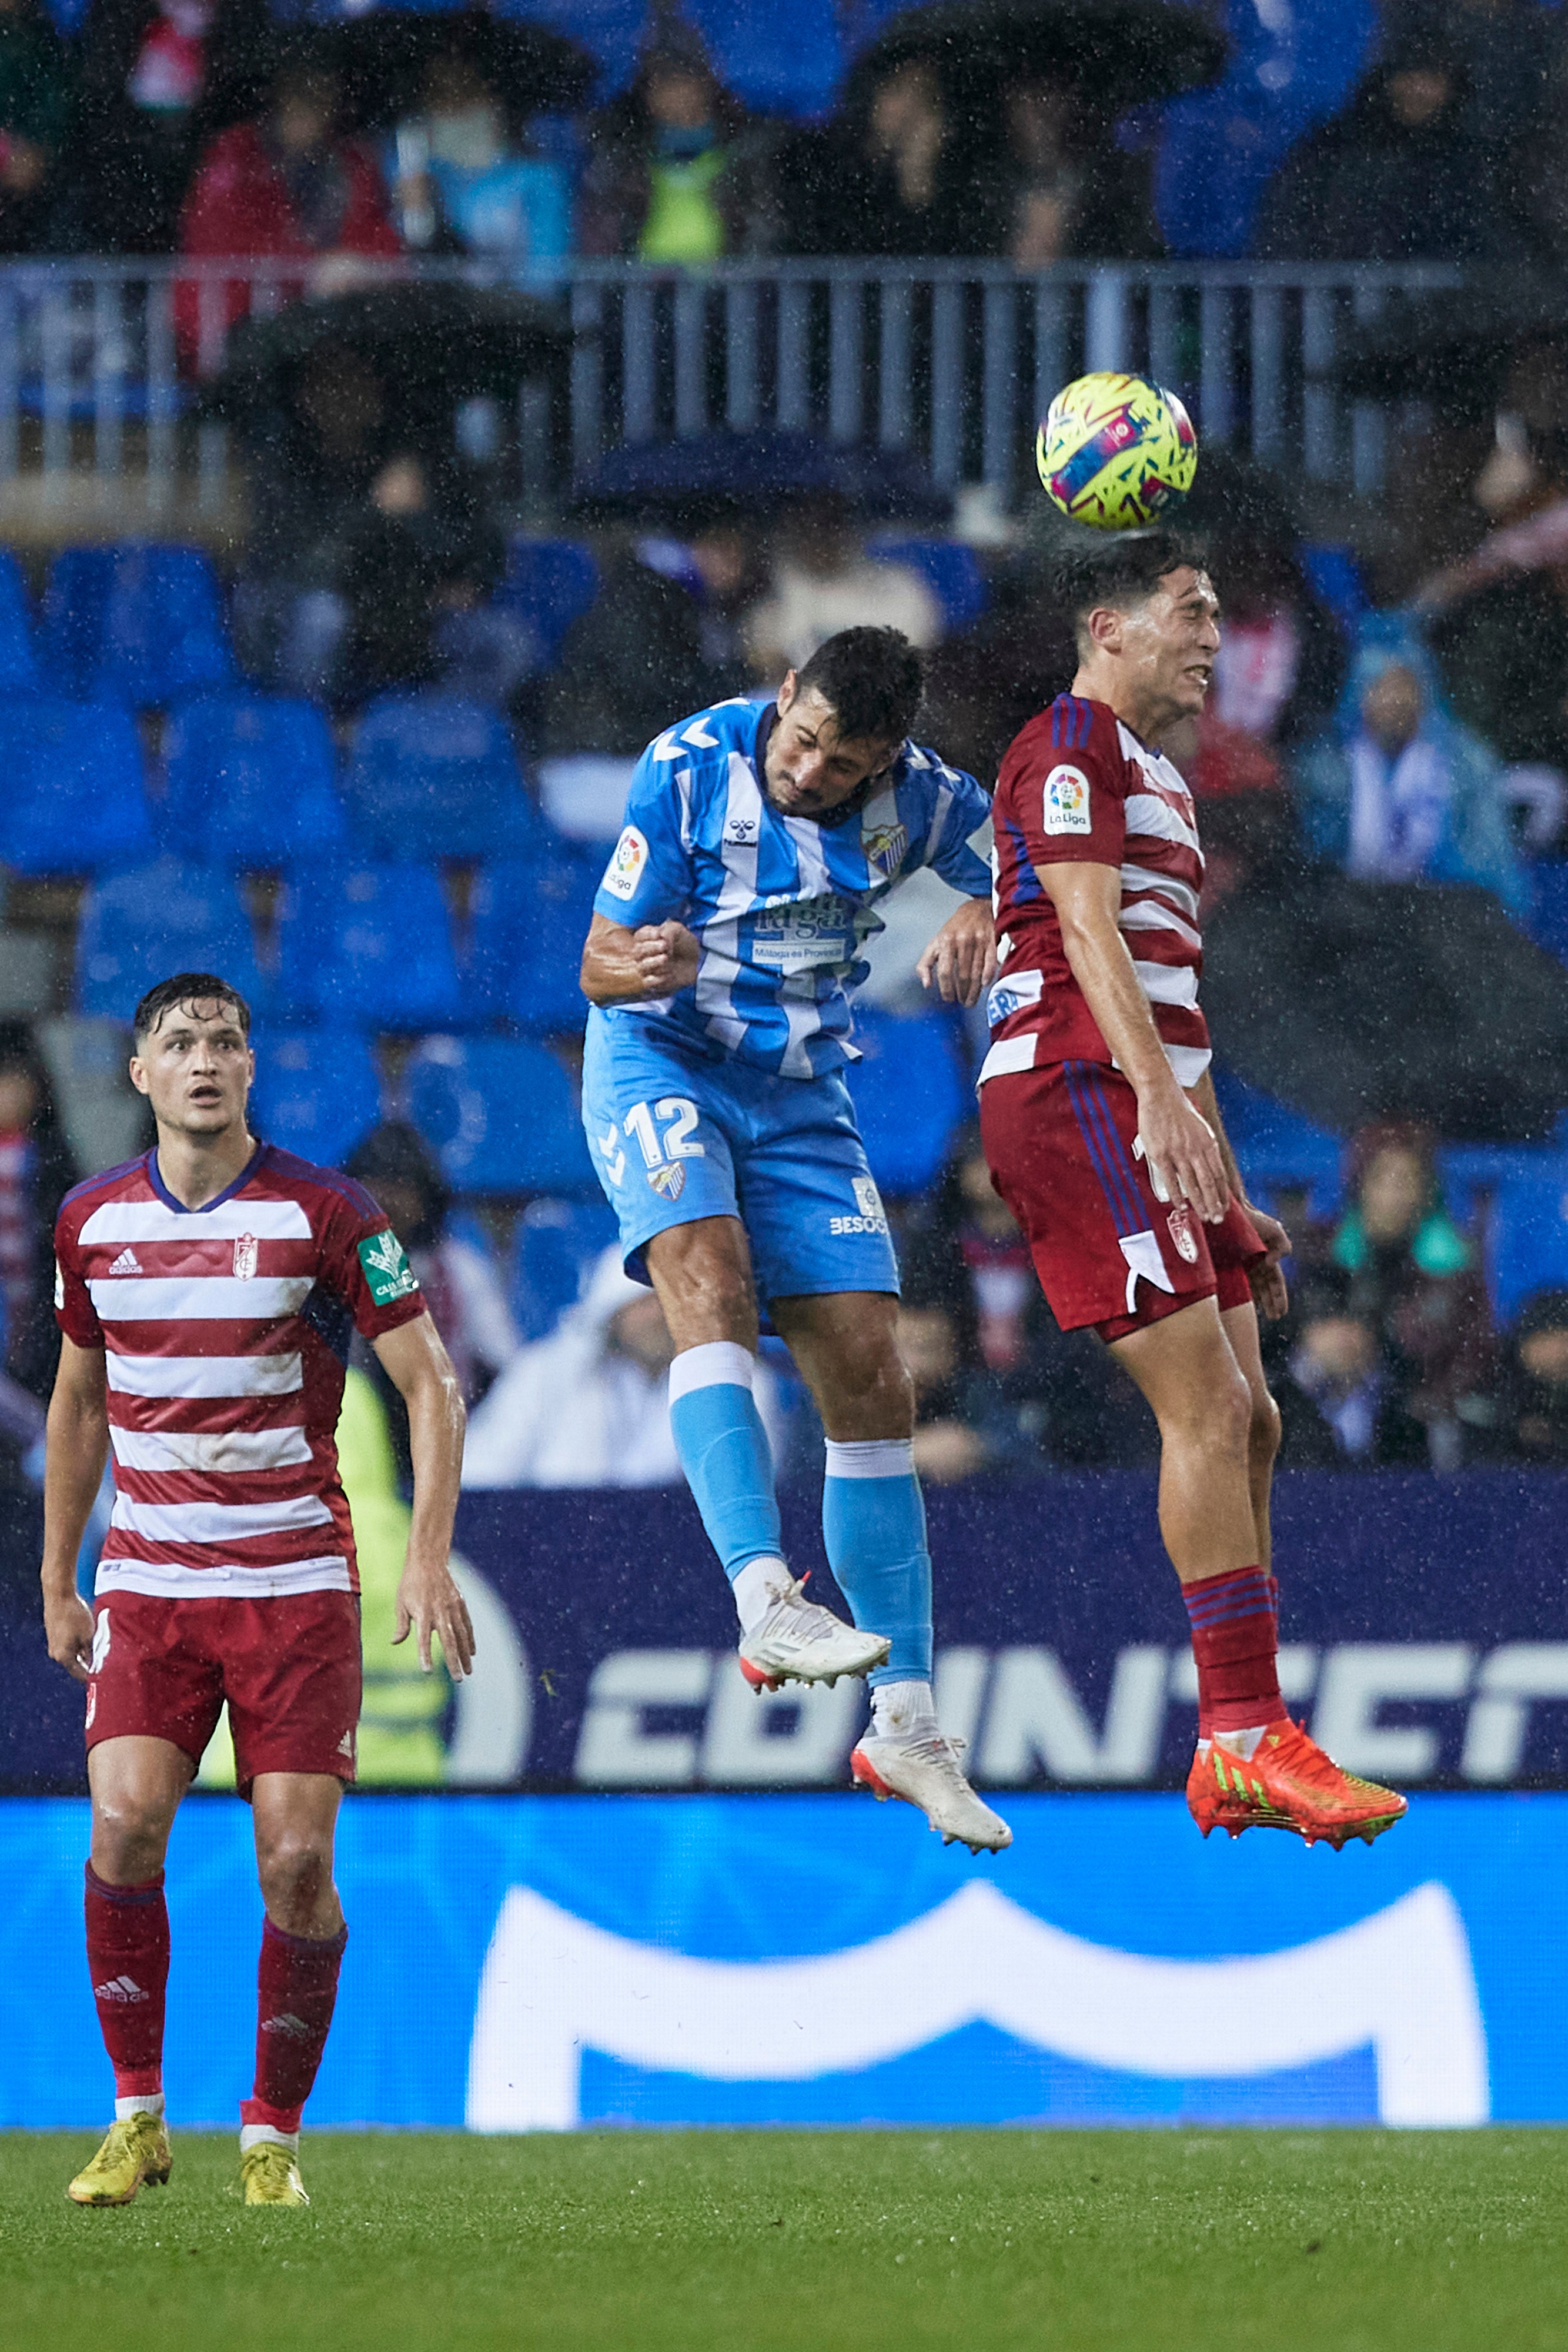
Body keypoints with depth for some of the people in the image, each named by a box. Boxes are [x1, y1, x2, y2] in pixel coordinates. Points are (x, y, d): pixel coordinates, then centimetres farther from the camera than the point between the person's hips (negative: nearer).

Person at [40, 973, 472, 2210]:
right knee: (125, 1824, -15)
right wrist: (58, 1577, 18)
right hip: (146, 1585, 2)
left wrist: (429, 1559, -14)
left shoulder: (323, 1212, -5)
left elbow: (432, 1382, -3)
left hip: (296, 1584, -2)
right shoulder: (93, 1223, 6)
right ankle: (138, 2117, -3)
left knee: (297, 1858, -7)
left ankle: (274, 2136, 7)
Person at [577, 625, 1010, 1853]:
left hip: (800, 1097, 3)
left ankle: (905, 1724, 4)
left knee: (871, 1383, -2)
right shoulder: (689, 767, -17)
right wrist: (647, 966, -37)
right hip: (660, 1067, -3)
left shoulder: (917, 798, -9)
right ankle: (766, 1602, -45)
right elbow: (600, 964, -12)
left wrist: (983, 918, -13)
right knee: (710, 1290, -31)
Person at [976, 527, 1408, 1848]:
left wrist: (1232, 1200, 26)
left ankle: (1235, 1755, 6)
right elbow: (1088, 929, -19)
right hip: (1070, 1095, -10)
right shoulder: (1072, 747, -5)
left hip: (1147, 1121, 10)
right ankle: (1248, 1734, -18)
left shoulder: (1160, 784, 26)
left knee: (1243, 1421, 5)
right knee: (1209, 1408, -16)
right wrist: (1161, 1098, -32)